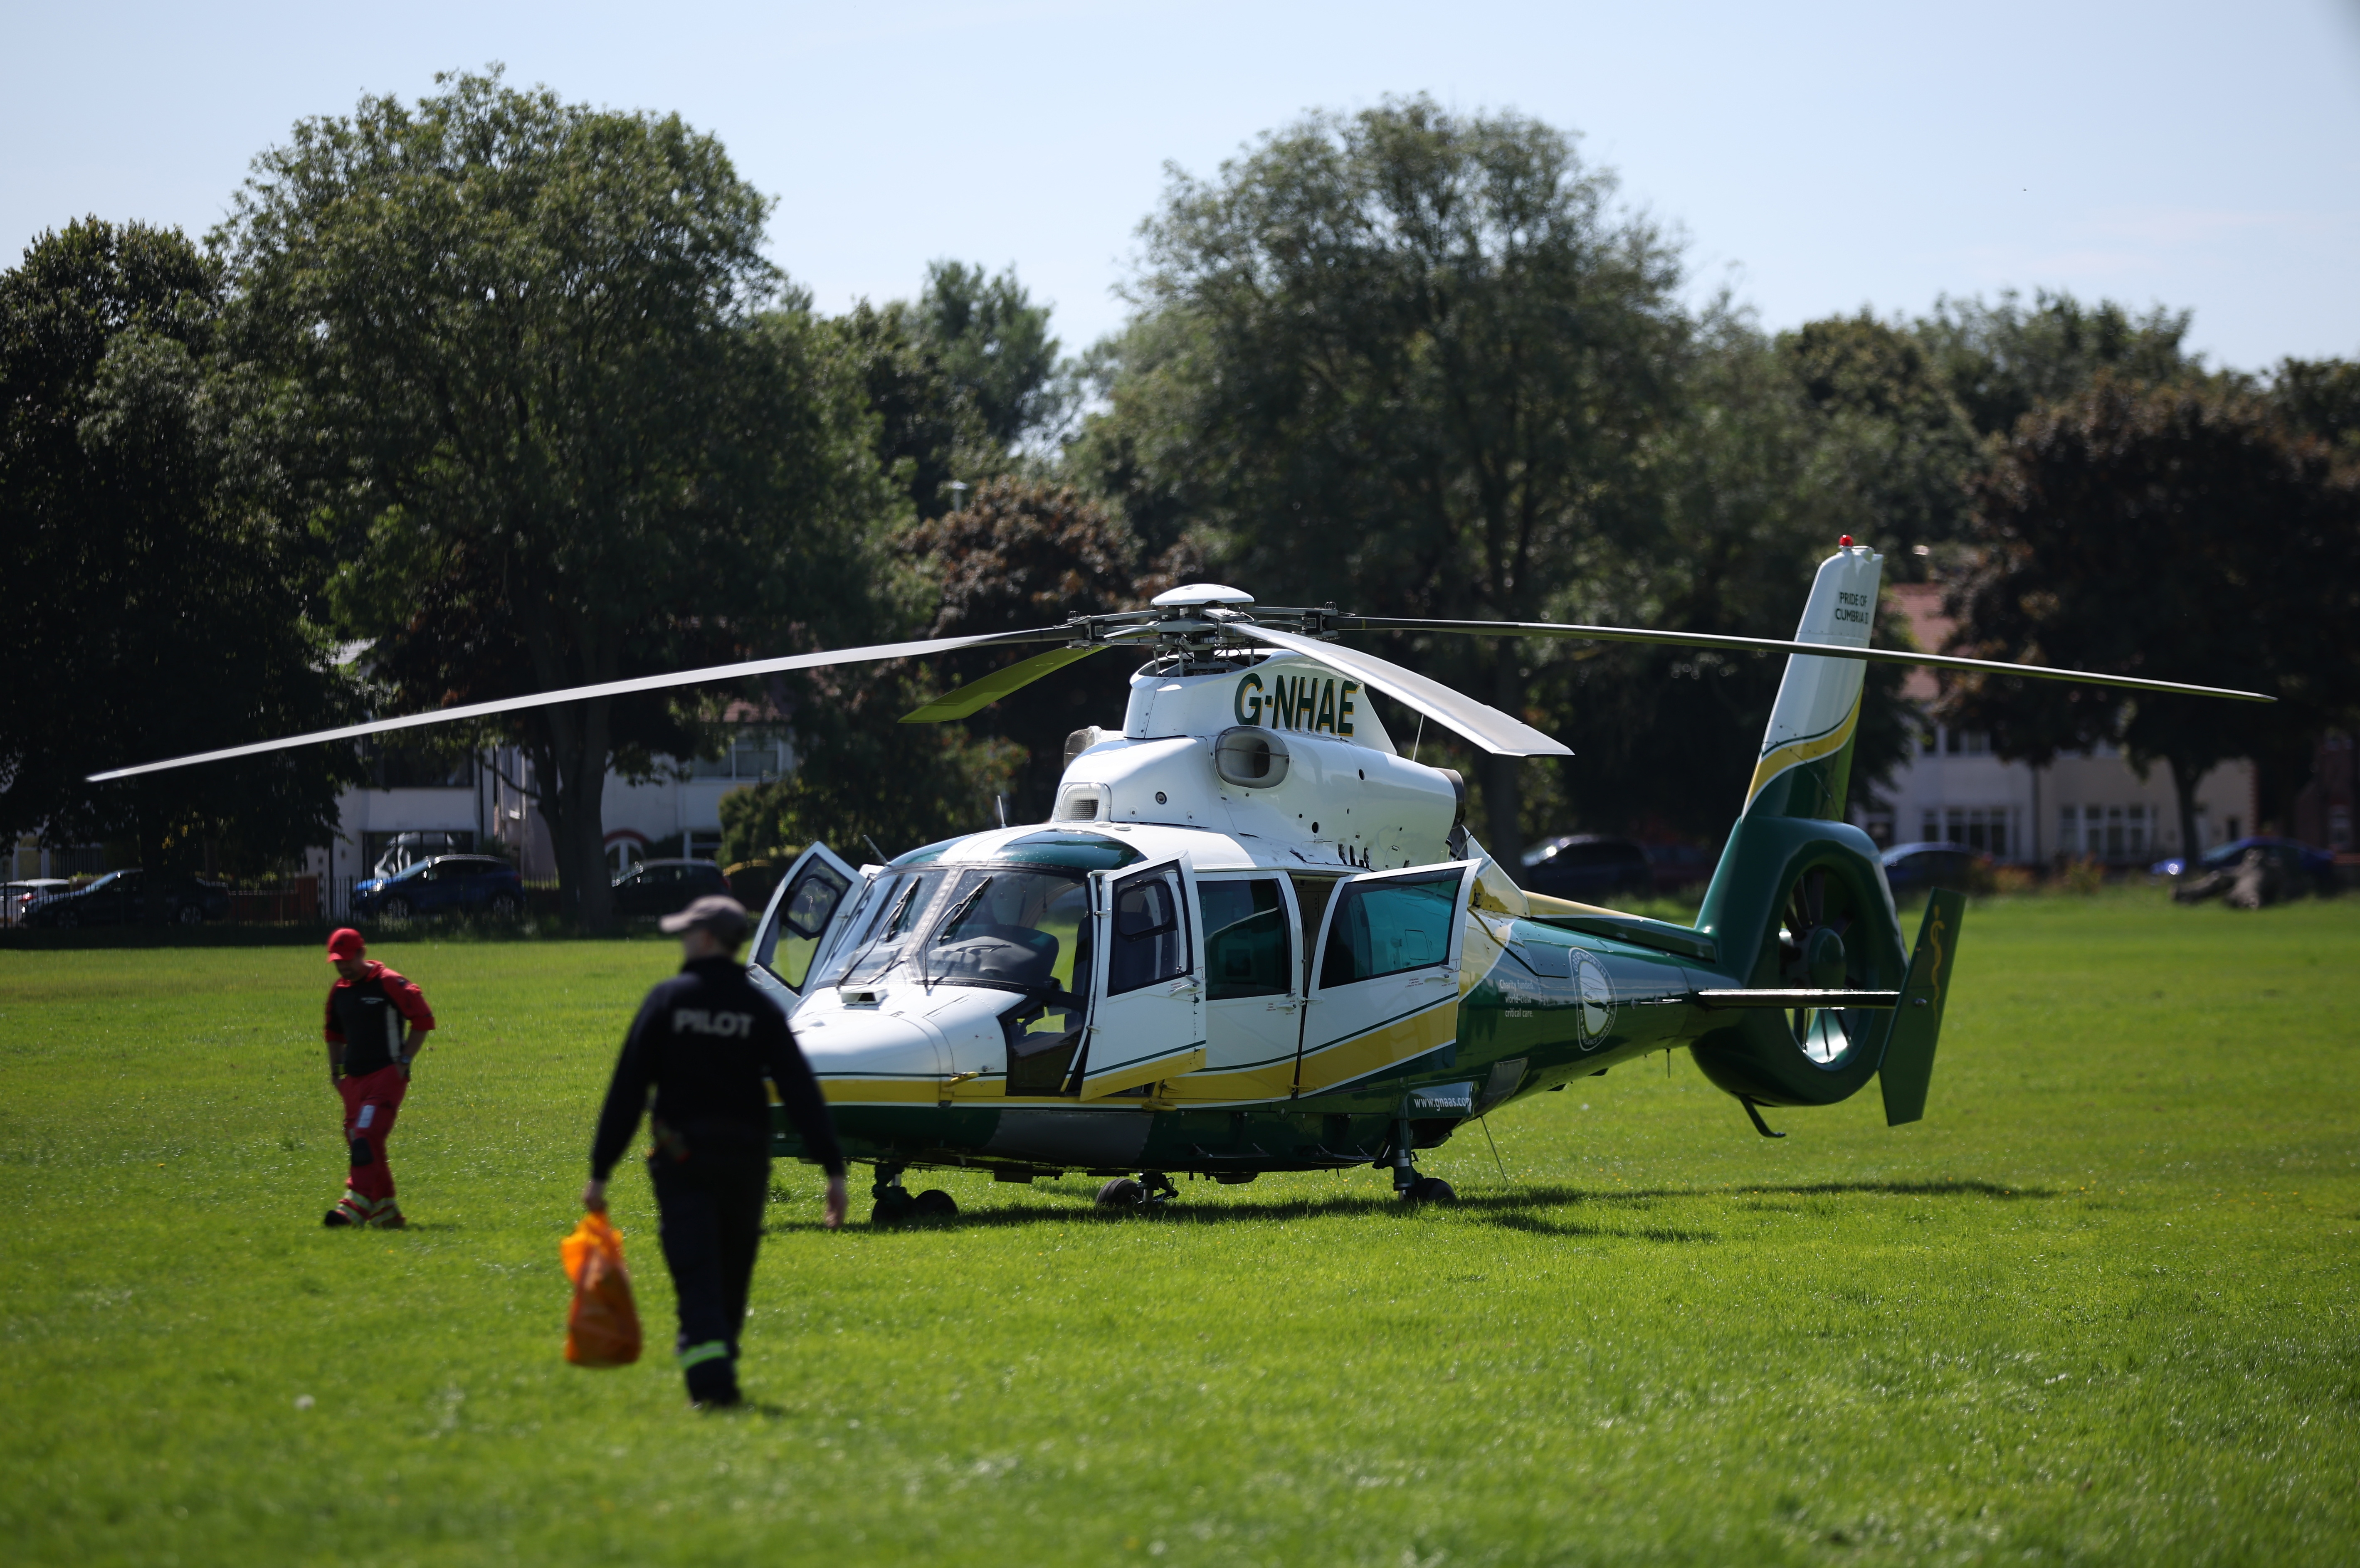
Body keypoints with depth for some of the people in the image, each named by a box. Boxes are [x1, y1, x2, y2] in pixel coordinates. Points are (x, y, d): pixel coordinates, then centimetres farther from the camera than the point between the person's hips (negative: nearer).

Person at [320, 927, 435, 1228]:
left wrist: (404, 1061, -9)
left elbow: (423, 1020, -6)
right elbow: (335, 1033, 28)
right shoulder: (338, 991, 13)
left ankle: (356, 1204, -29)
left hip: (387, 1076, -7)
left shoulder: (389, 984, -8)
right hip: (354, 1079, 7)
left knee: (367, 1139, -21)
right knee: (358, 1145, 5)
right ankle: (386, 1211, 14)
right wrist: (335, 1070, 17)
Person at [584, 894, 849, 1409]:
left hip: (682, 1154, -2)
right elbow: (801, 1092, -4)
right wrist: (833, 1168, -4)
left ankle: (710, 1377, -23)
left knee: (695, 1272, -7)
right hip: (745, 1154, 2)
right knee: (733, 1275, 18)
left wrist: (600, 1169, -2)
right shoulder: (760, 1009, 2)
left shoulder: (667, 1000, -3)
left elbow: (628, 1090, -5)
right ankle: (719, 1362, 26)